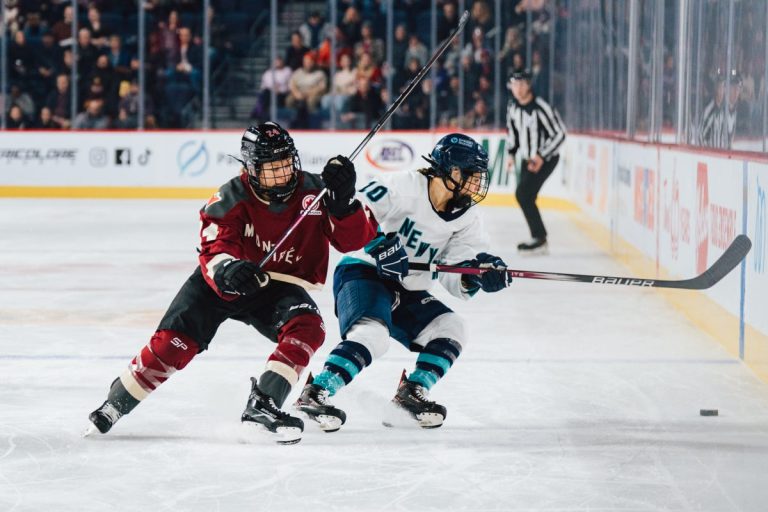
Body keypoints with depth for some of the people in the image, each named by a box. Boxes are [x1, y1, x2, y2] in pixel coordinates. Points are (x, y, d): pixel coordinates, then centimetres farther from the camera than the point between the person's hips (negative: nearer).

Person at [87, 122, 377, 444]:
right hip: (224, 282, -1)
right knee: (173, 343, -15)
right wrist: (228, 269, -52)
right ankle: (116, 404, 4)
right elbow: (213, 254, -28)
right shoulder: (230, 200, -19)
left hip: (281, 285, 2)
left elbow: (355, 240, -17)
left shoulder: (314, 191, -14)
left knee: (308, 328, -29)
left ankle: (262, 405, -31)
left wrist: (344, 200, -35)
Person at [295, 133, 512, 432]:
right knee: (373, 334, -31)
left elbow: (454, 281, -1)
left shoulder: (464, 220, 3)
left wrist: (477, 275, -22)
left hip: (406, 294, 8)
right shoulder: (403, 187, -17)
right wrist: (380, 243, -33)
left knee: (450, 329, -5)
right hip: (362, 273, -8)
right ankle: (315, 394, -31)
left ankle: (413, 391, 7)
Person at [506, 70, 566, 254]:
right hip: (528, 158, 8)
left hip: (546, 158, -8)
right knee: (526, 197, 9)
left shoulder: (540, 108, -23)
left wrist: (541, 157, -25)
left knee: (523, 193, -18)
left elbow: (559, 134, -21)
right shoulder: (513, 106, 1)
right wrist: (512, 153, 11)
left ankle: (539, 238, -11)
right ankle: (540, 239, 21)